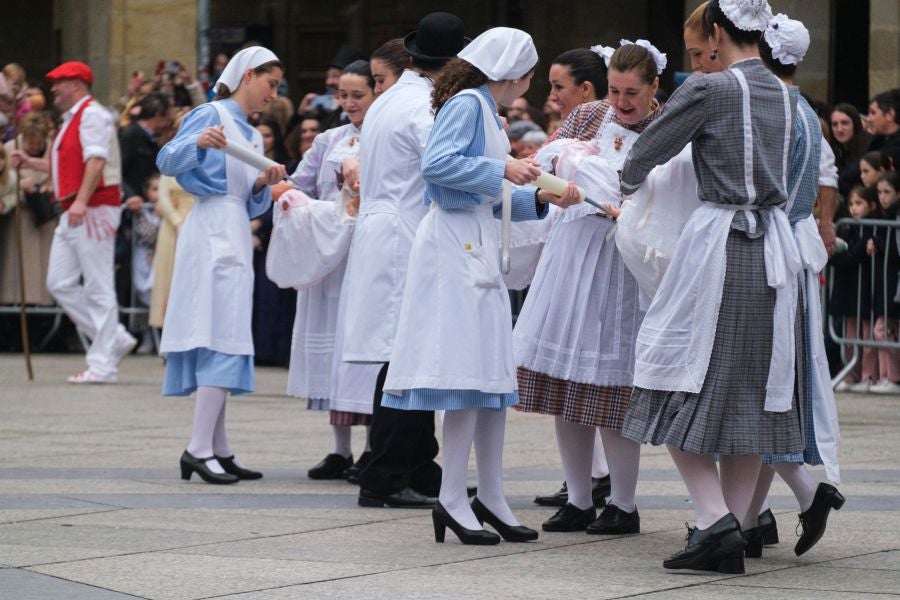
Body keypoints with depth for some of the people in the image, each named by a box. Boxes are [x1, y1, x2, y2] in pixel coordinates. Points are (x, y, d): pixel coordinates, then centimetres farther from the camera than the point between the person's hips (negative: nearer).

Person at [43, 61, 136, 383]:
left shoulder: (92, 115, -10)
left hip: (93, 209, -10)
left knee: (97, 287, -6)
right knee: (60, 283, 7)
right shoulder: (71, 119, 21)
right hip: (72, 212, 10)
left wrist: (81, 200, -33)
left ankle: (102, 364, -4)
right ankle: (115, 339, 13)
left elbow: (97, 160, -23)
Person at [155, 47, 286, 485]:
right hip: (213, 231, -9)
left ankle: (217, 449, 10)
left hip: (236, 237, 9)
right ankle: (199, 448, -16)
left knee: (222, 344, 8)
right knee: (222, 339, -14)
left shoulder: (252, 136, 21)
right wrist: (198, 143, -34)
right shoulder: (211, 115, -4)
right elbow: (167, 161, -16)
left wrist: (263, 185, 0)